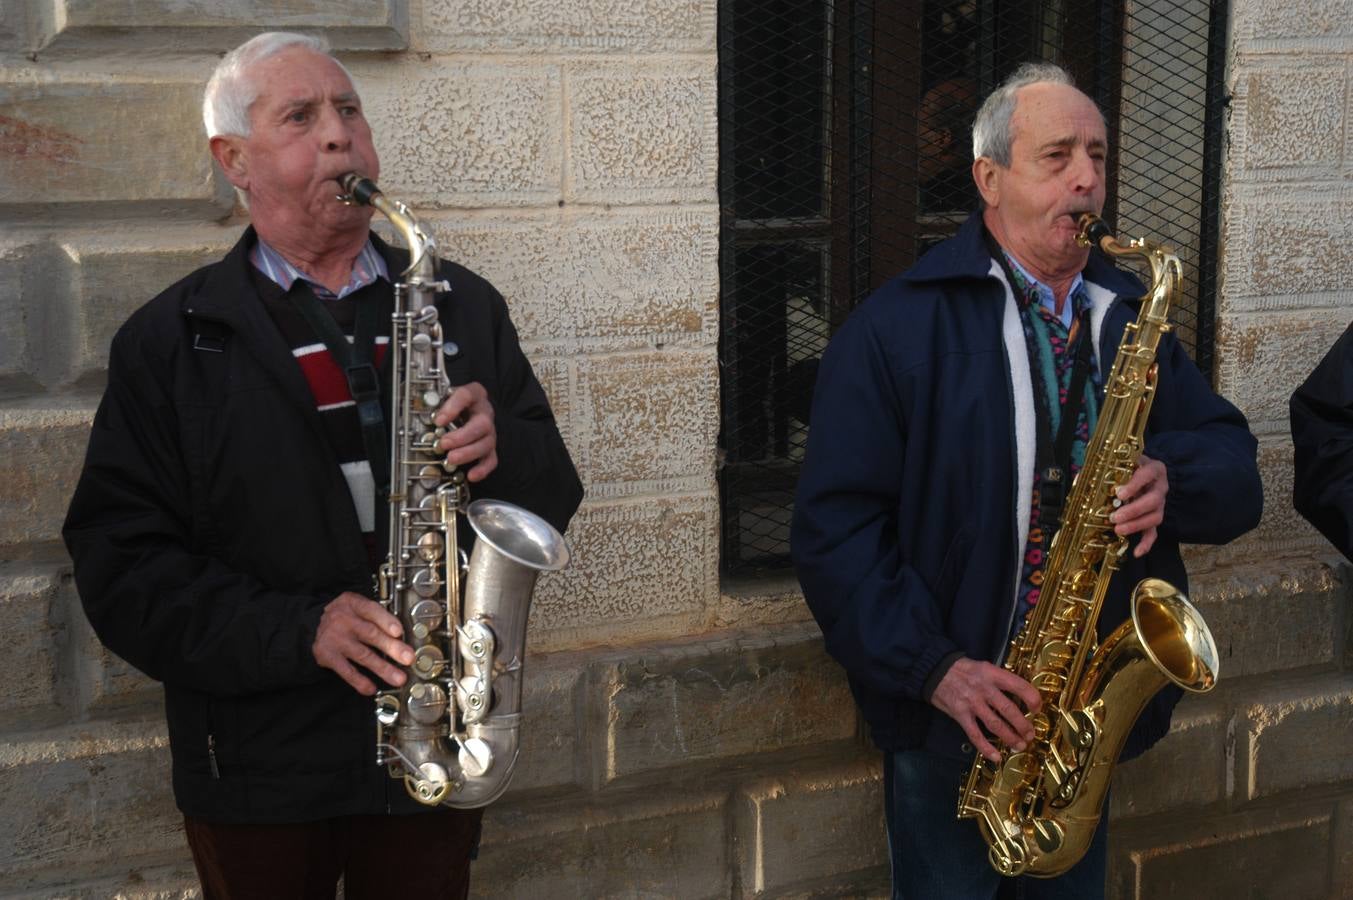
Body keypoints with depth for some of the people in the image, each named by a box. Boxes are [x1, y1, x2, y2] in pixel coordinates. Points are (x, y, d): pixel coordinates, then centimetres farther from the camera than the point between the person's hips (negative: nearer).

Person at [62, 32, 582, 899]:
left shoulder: (461, 305, 6)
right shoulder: (167, 341, -3)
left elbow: (554, 494, 7)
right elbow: (123, 565, -8)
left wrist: (500, 449, -15)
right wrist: (296, 630, -21)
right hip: (261, 770, -2)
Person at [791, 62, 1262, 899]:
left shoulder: (1133, 317, 8)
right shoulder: (897, 326, -9)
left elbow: (1237, 474, 6)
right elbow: (834, 523, -12)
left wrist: (1170, 479, -17)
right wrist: (934, 665, -21)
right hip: (951, 719, -4)